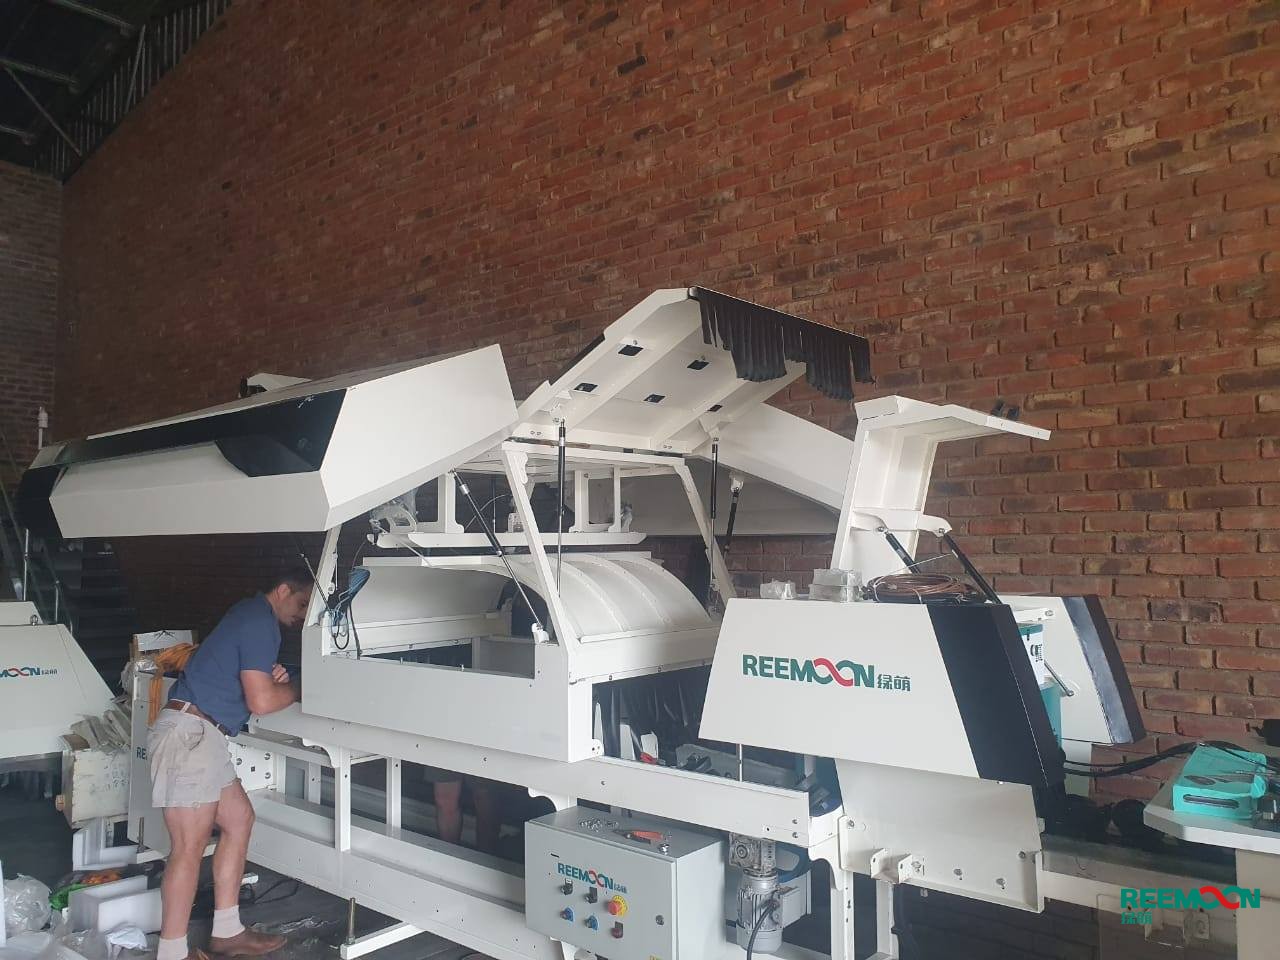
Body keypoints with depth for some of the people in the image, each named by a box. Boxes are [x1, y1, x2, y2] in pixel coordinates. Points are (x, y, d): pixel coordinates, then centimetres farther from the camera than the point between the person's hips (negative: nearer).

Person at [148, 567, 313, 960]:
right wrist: (296, 688, 0)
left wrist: (272, 677, 5)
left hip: (202, 735, 10)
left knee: (239, 818, 13)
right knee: (190, 847, -4)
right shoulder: (260, 622, -14)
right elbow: (261, 702, -18)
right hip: (189, 732, -10)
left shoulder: (251, 615, 17)